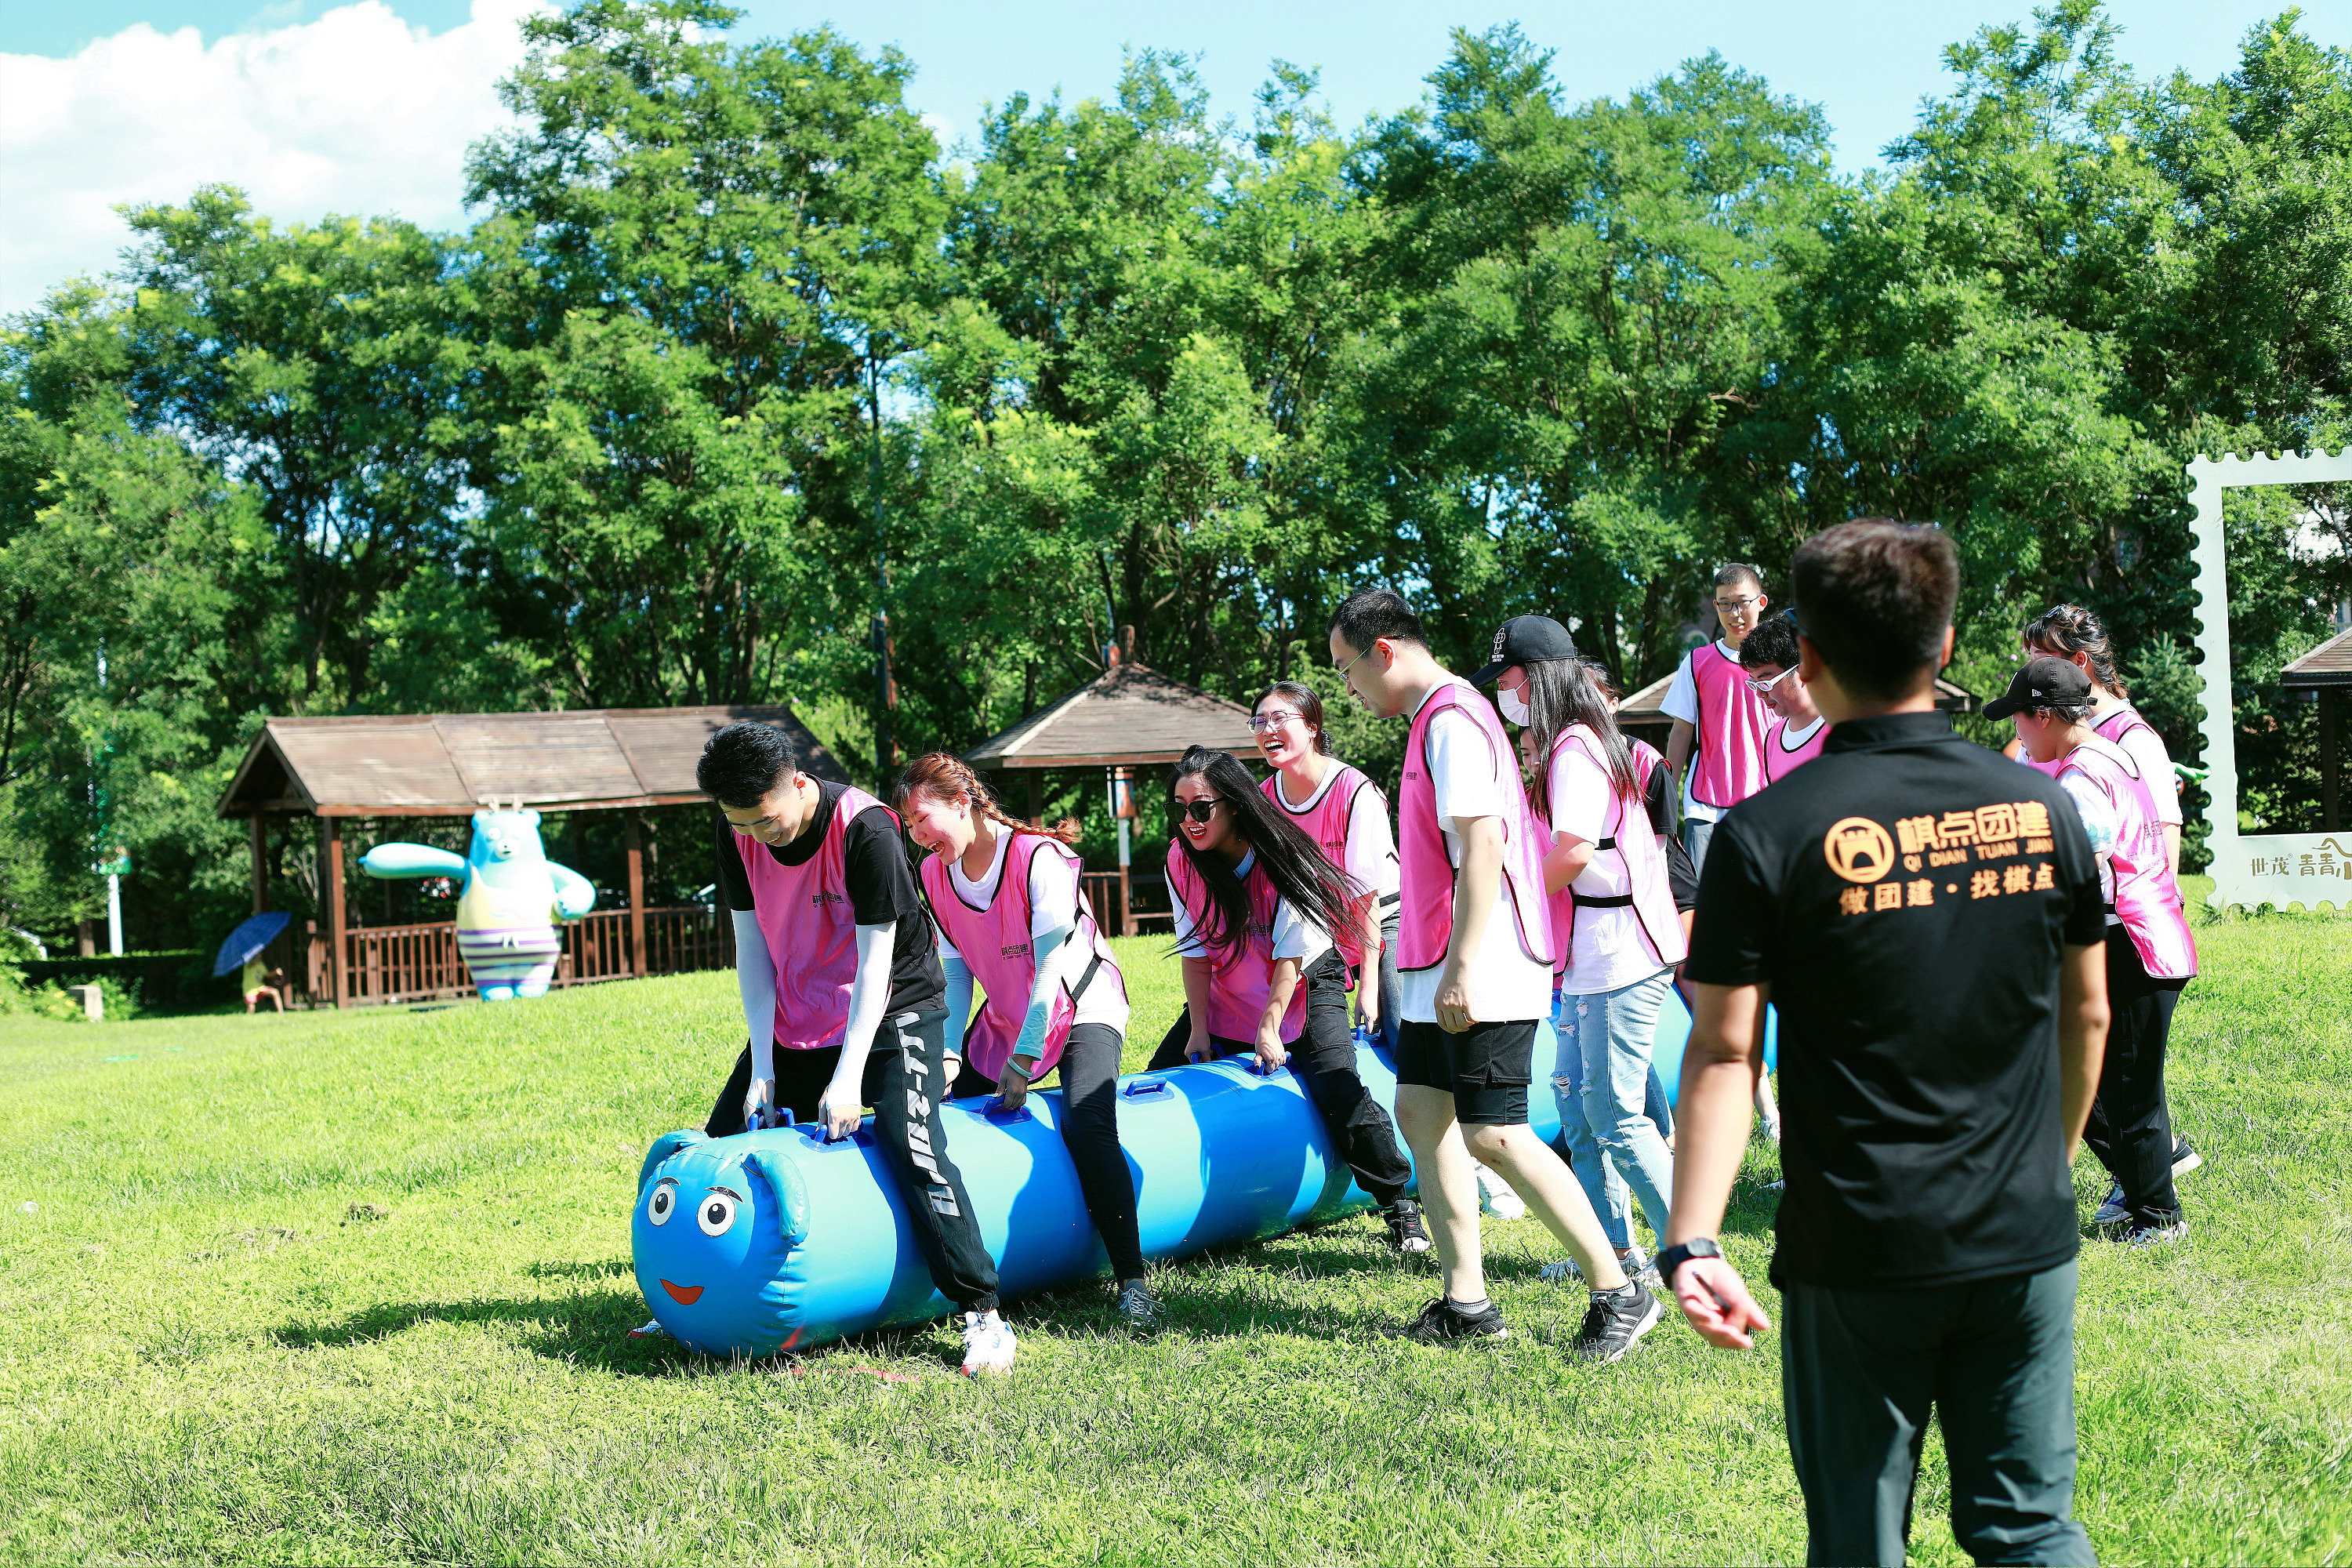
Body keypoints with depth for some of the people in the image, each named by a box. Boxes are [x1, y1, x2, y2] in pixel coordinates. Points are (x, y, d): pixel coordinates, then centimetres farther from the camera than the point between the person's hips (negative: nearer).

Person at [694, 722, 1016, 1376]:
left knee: (914, 1150, -23)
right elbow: (751, 943, -3)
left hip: (891, 1011, -6)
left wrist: (848, 1077, -26)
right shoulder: (739, 832, -10)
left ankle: (982, 1315, -16)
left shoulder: (864, 829, -27)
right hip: (795, 1021, 6)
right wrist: (762, 1069, -8)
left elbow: (876, 959, -23)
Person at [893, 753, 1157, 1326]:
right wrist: (948, 1050, -11)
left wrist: (1025, 1055, -25)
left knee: (1086, 1124, -28)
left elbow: (1052, 961, -24)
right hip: (1005, 1018, 7)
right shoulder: (934, 874, -2)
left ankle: (1131, 1280, -23)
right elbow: (954, 968, 1)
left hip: (1082, 1007, -7)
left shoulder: (1039, 856, -23)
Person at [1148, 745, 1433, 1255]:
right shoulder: (1181, 860, -13)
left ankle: (1400, 1206, -6)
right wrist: (1198, 1030, -12)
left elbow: (1290, 956, -22)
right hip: (1227, 993, 5)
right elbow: (1196, 953, -8)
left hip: (1307, 984, -5)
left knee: (1340, 1092, -21)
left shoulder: (1282, 857, -25)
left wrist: (1269, 1028, -24)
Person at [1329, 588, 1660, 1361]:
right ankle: (1466, 1300, 14)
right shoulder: (1435, 720, 17)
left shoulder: (1453, 721, -15)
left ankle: (1619, 1294, -1)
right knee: (1420, 1110, 10)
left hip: (1484, 974, -11)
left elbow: (1483, 847, -23)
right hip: (1443, 970, 11)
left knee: (1492, 1135, -10)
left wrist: (1462, 969, -25)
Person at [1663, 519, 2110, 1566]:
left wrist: (1691, 1242, -17)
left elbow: (1723, 1055, -16)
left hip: (1859, 1254, -3)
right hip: (2025, 1242, 3)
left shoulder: (1766, 835, -12)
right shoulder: (2042, 808, 0)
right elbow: (2088, 1018, 9)